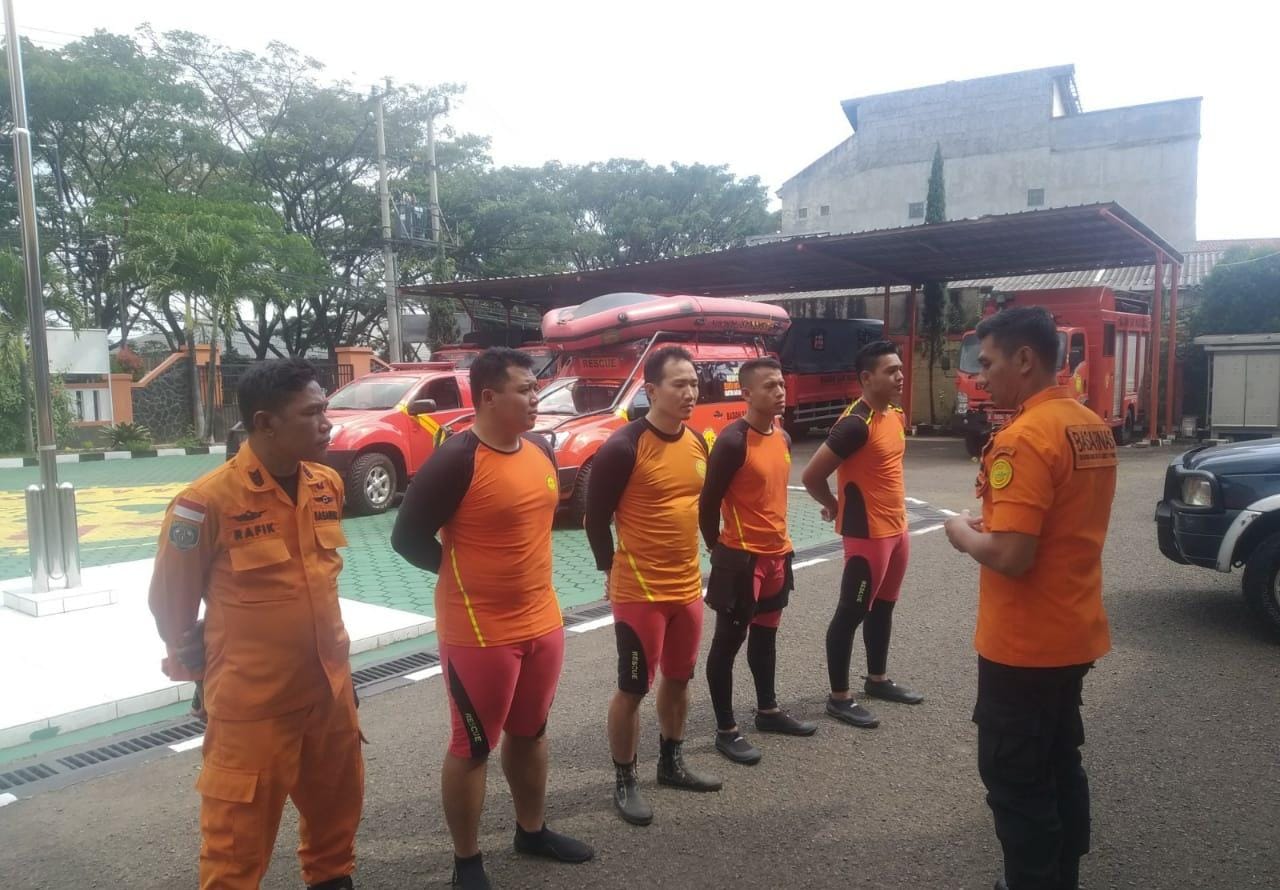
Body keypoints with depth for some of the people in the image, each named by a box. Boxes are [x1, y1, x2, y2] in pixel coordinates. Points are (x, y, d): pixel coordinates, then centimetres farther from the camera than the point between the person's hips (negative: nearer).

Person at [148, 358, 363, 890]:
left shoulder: (328, 484, -1)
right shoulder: (207, 502, -20)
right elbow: (171, 602, -6)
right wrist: (196, 670, 7)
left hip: (329, 688, 6)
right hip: (251, 701, -6)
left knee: (338, 806, 22)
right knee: (239, 832, 10)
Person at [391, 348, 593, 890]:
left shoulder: (542, 451, 4)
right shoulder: (456, 460, -20)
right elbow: (407, 537, -16)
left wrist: (525, 573, 11)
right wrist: (462, 573, -4)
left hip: (542, 622, 7)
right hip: (479, 633, -7)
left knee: (530, 733, 22)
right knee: (473, 747, 8)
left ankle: (532, 831, 41)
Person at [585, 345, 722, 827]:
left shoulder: (698, 443, 4)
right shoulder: (624, 447, -18)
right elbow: (595, 517, -11)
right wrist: (613, 570, -2)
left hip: (687, 586, 7)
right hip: (639, 591, -7)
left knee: (679, 678, 20)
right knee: (633, 688, 5)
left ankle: (672, 762, 39)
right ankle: (624, 781, 22)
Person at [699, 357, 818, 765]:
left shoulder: (783, 438, 7)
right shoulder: (732, 441, -19)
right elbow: (708, 502, -14)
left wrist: (779, 538, 16)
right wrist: (719, 548, -4)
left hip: (777, 553, 8)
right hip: (741, 558, -8)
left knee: (765, 635, 21)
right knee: (728, 642, 4)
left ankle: (768, 710, 37)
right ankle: (726, 730, 15)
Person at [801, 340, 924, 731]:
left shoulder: (896, 416, 8)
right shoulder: (856, 423, -21)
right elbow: (812, 475, -21)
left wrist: (896, 516, 15)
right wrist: (837, 508, -4)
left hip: (896, 528, 9)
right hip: (867, 534, -9)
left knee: (883, 607, 20)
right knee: (851, 613, 1)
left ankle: (878, 679, 36)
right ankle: (839, 697, 12)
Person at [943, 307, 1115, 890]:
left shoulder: (1025, 436, -23)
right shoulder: (1094, 428, 6)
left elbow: (1011, 556, -28)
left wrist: (964, 534, -9)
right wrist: (992, 527, 11)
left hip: (1023, 645, -9)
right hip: (1073, 635, 9)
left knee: (1015, 780, 6)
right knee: (1060, 765, 22)